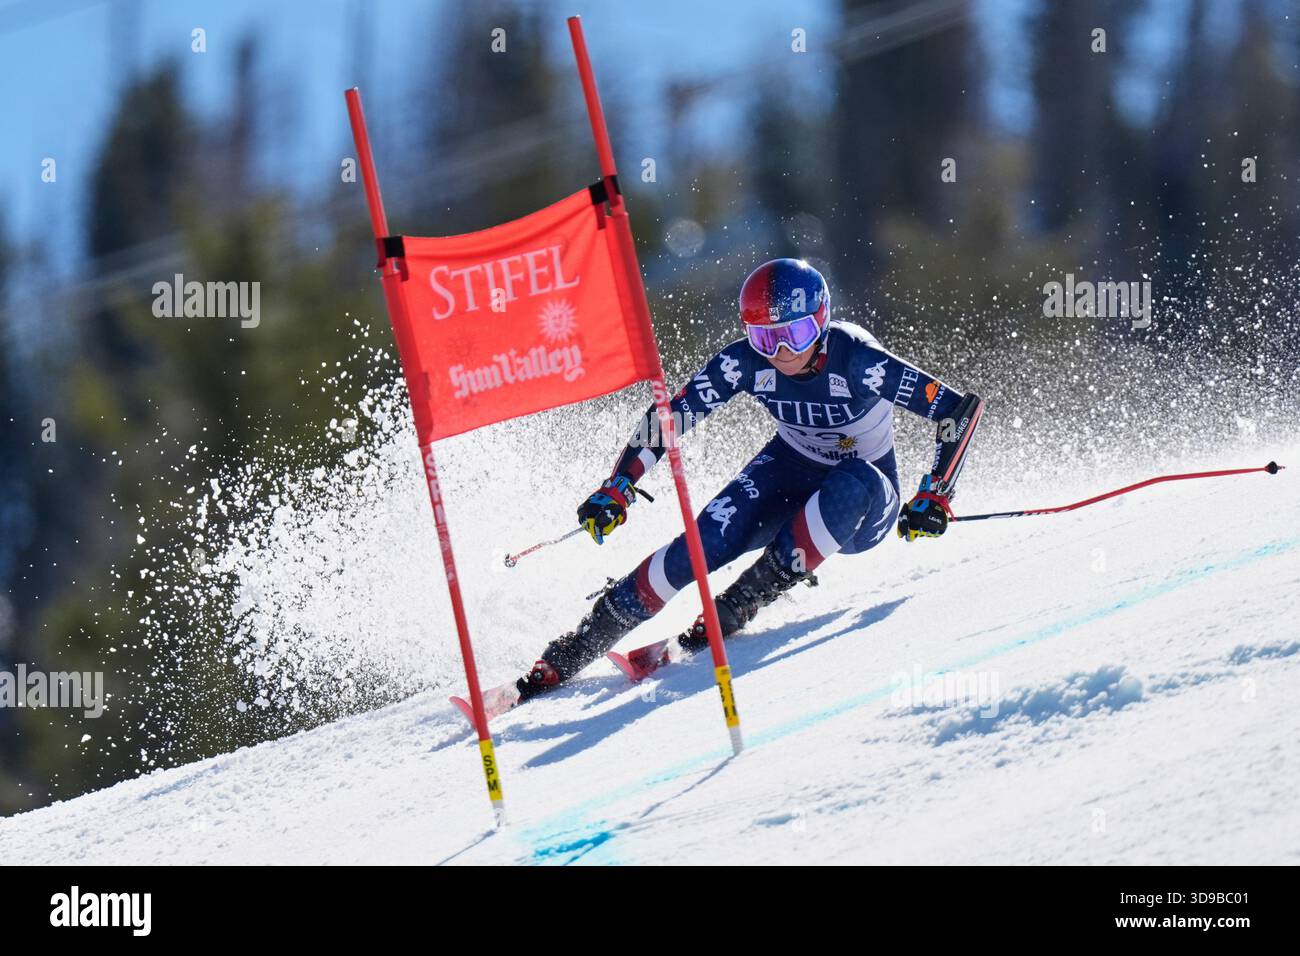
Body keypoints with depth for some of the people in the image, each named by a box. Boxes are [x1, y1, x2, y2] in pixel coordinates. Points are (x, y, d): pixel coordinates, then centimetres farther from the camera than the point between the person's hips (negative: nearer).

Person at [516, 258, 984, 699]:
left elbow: (963, 408, -28)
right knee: (709, 541, -25)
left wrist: (933, 498, -33)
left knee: (854, 483, -39)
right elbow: (673, 413, -9)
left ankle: (742, 602, -25)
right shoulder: (747, 361, -19)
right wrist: (618, 487, -17)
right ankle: (582, 644, -15)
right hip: (791, 471, 2)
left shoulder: (856, 360, -29)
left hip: (865, 503, -2)